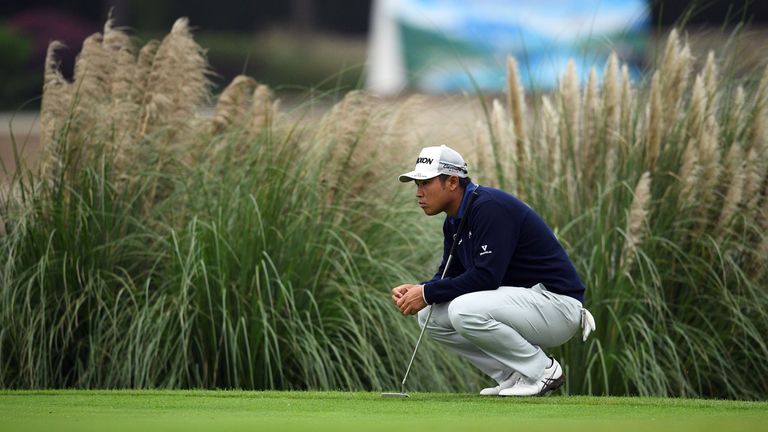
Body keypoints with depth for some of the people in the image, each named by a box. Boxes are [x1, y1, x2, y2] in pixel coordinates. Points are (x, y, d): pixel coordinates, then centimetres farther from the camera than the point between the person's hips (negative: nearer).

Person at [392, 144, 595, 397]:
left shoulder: (490, 208, -20)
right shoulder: (454, 221, 9)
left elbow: (486, 276, -27)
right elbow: (449, 275, 13)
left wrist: (428, 293, -21)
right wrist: (417, 291, -8)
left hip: (556, 301, -10)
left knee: (465, 311, -31)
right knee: (430, 315, 2)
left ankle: (542, 369, -11)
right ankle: (512, 376, 5)